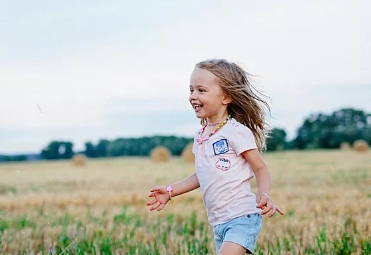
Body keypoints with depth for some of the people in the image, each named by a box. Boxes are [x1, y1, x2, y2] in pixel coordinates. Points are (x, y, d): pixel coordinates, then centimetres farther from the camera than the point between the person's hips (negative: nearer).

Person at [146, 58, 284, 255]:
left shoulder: (236, 131, -12)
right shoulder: (200, 137, 10)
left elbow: (261, 168, -10)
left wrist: (263, 194, -29)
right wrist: (170, 191, 19)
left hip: (242, 217, -8)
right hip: (218, 222, 8)